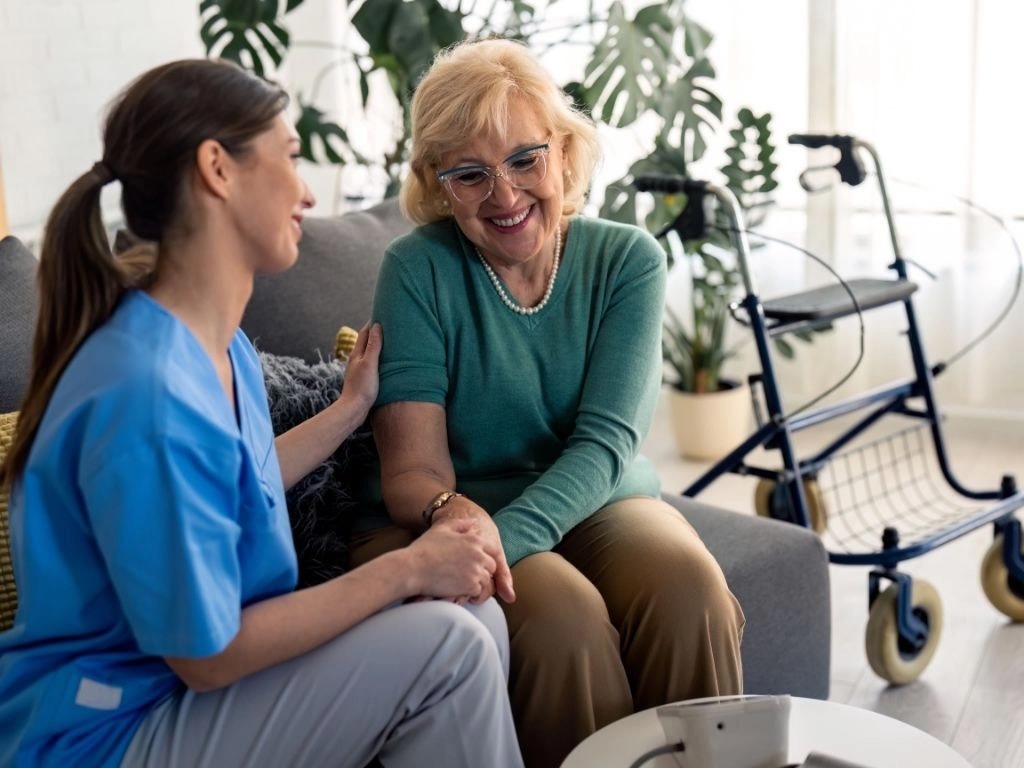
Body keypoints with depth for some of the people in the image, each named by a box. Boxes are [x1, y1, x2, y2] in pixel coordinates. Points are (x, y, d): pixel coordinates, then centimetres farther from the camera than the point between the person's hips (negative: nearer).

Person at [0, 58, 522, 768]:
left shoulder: (218, 343, 0)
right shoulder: (148, 400, -29)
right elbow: (208, 656, -23)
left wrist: (353, 406, 20)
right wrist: (406, 569, -17)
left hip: (184, 677, 9)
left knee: (478, 619, -1)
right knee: (448, 647, -18)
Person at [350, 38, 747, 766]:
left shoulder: (629, 261, -5)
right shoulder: (419, 268, -11)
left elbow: (606, 442, -16)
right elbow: (412, 462, -15)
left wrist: (506, 531, -35)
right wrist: (454, 515, -40)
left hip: (595, 503, 2)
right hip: (463, 514, -2)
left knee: (688, 586, -29)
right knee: (563, 614, -31)